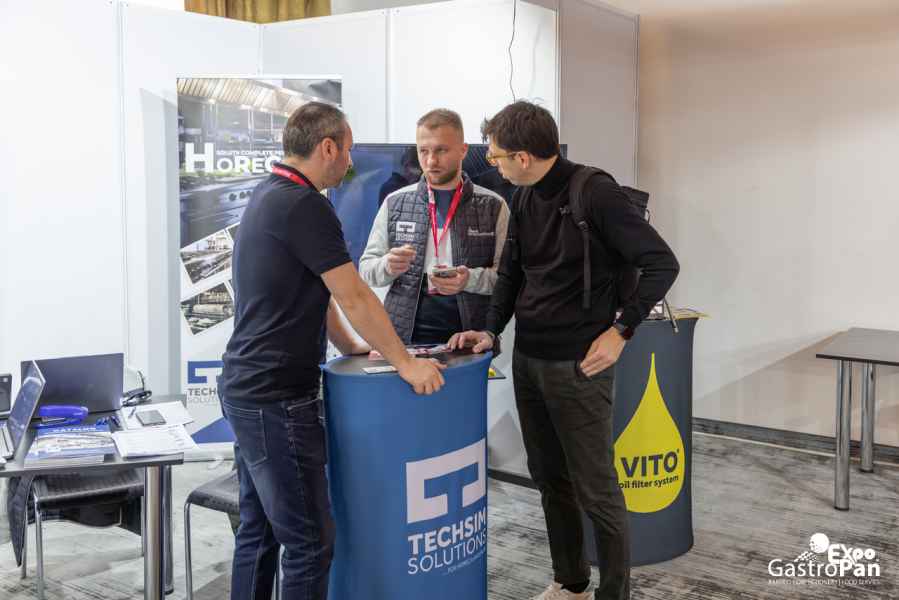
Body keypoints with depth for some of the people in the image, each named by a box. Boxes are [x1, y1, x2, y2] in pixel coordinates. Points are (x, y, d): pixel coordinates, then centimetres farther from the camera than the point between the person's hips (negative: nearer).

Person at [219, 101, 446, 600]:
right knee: (309, 541, -2)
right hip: (277, 399, -10)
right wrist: (405, 364, -7)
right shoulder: (304, 205, -17)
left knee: (258, 531, 17)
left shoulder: (270, 195, 13)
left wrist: (350, 345, 22)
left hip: (247, 390, 10)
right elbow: (355, 298, -16)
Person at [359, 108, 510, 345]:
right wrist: (388, 266, -12)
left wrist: (471, 279, -18)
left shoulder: (493, 207, 2)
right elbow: (366, 269, 9)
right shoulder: (394, 203, 7)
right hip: (404, 334, 1)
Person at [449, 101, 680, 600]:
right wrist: (491, 330, 5)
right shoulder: (523, 198, 7)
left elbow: (661, 264, -16)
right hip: (527, 359, 8)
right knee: (549, 479, 17)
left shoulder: (595, 192, -16)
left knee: (595, 489, 1)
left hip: (578, 365, -7)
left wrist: (620, 331, -17)